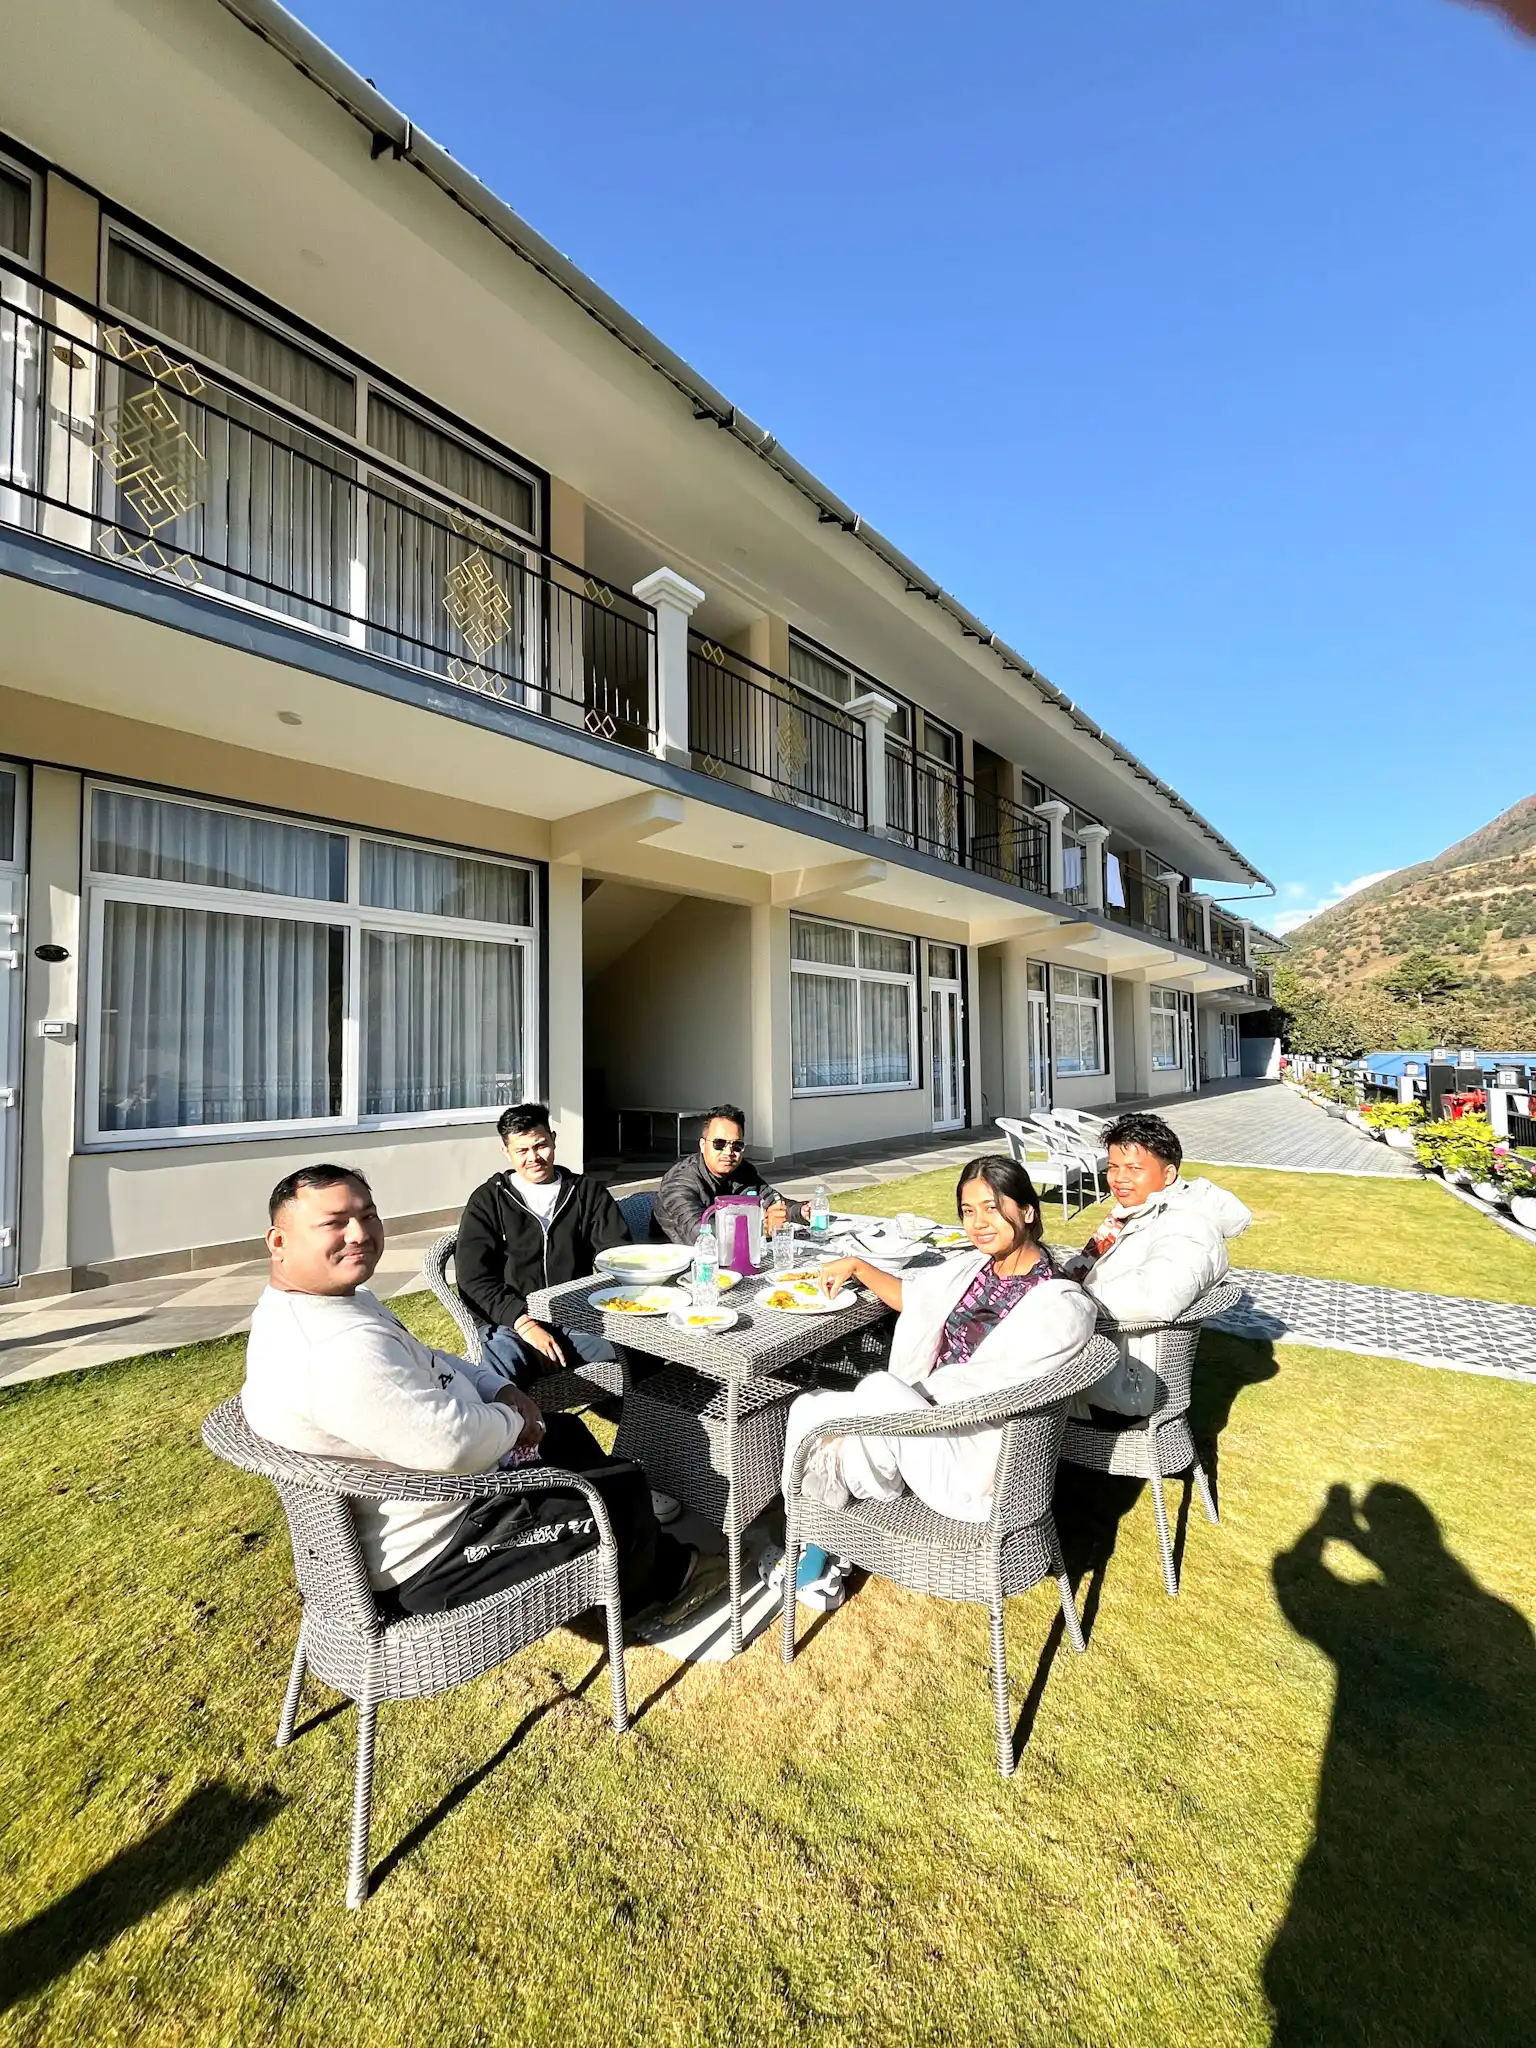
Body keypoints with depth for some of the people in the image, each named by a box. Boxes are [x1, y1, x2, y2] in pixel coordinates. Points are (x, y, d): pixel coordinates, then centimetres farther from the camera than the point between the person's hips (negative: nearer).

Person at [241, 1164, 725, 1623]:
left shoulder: (332, 1298, 0)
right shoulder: (337, 1350, -35)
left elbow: (421, 1362, 13)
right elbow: (454, 1443, -37)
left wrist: (502, 1390, -2)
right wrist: (515, 1421, -14)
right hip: (432, 1556, -10)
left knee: (567, 1433, 21)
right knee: (626, 1491, -1)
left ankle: (664, 1563, 35)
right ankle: (660, 1585, 33)